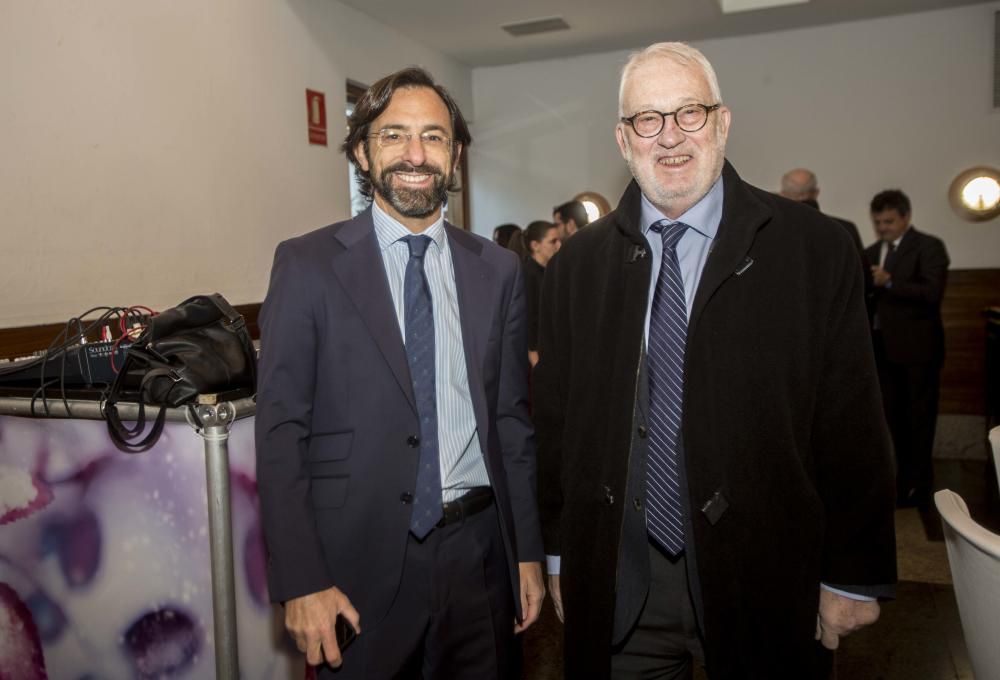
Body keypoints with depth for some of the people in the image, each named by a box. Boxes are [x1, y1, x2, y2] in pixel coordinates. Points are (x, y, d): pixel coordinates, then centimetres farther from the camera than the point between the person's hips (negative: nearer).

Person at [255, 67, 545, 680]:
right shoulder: (307, 264, -5)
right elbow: (281, 430, -6)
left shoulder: (498, 271, 3)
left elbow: (512, 419, 7)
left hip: (479, 552, 3)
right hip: (361, 560, -2)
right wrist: (300, 582, -10)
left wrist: (528, 551, 8)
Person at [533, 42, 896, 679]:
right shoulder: (576, 265, 1)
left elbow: (852, 429, -4)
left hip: (763, 581, -1)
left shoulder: (816, 250, -6)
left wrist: (855, 578, -1)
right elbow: (555, 422, 4)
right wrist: (561, 554, 6)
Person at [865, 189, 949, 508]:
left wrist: (890, 282, -23)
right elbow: (871, 295, 11)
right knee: (893, 416, 12)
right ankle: (902, 477, 24)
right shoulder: (872, 252, 13)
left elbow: (932, 292, -18)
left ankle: (919, 484, 12)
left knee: (919, 416, 2)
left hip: (916, 347, -6)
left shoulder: (929, 246, -6)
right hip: (883, 346, 6)